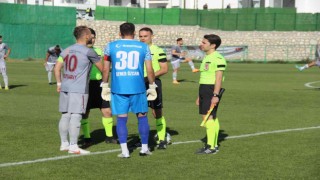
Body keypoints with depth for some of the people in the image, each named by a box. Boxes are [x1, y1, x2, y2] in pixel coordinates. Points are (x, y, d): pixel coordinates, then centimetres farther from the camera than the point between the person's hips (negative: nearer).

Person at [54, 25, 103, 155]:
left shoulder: (66, 51, 14)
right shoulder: (88, 52, -5)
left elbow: (57, 68, 13)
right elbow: (101, 67, 4)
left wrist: (59, 83, 19)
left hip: (65, 87, 7)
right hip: (79, 89, -7)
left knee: (65, 115, 11)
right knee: (76, 116, -6)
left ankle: (64, 144, 17)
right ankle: (73, 146, -7)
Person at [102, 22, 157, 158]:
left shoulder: (111, 46, 5)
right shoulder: (143, 47, 4)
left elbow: (105, 69, 7)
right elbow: (150, 70, 4)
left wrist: (105, 86, 16)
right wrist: (152, 87, 13)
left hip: (118, 88, 0)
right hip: (138, 87, 0)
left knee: (121, 118, 4)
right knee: (142, 116, 12)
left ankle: (124, 151, 1)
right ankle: (144, 148, 16)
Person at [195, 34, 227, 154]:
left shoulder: (218, 58, -12)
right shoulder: (206, 58, 19)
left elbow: (219, 78, -18)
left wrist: (215, 95, -24)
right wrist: (200, 96, 24)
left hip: (212, 90, -10)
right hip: (204, 89, 10)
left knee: (208, 117, -13)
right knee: (212, 117, 11)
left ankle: (210, 147, -12)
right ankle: (214, 145, 15)